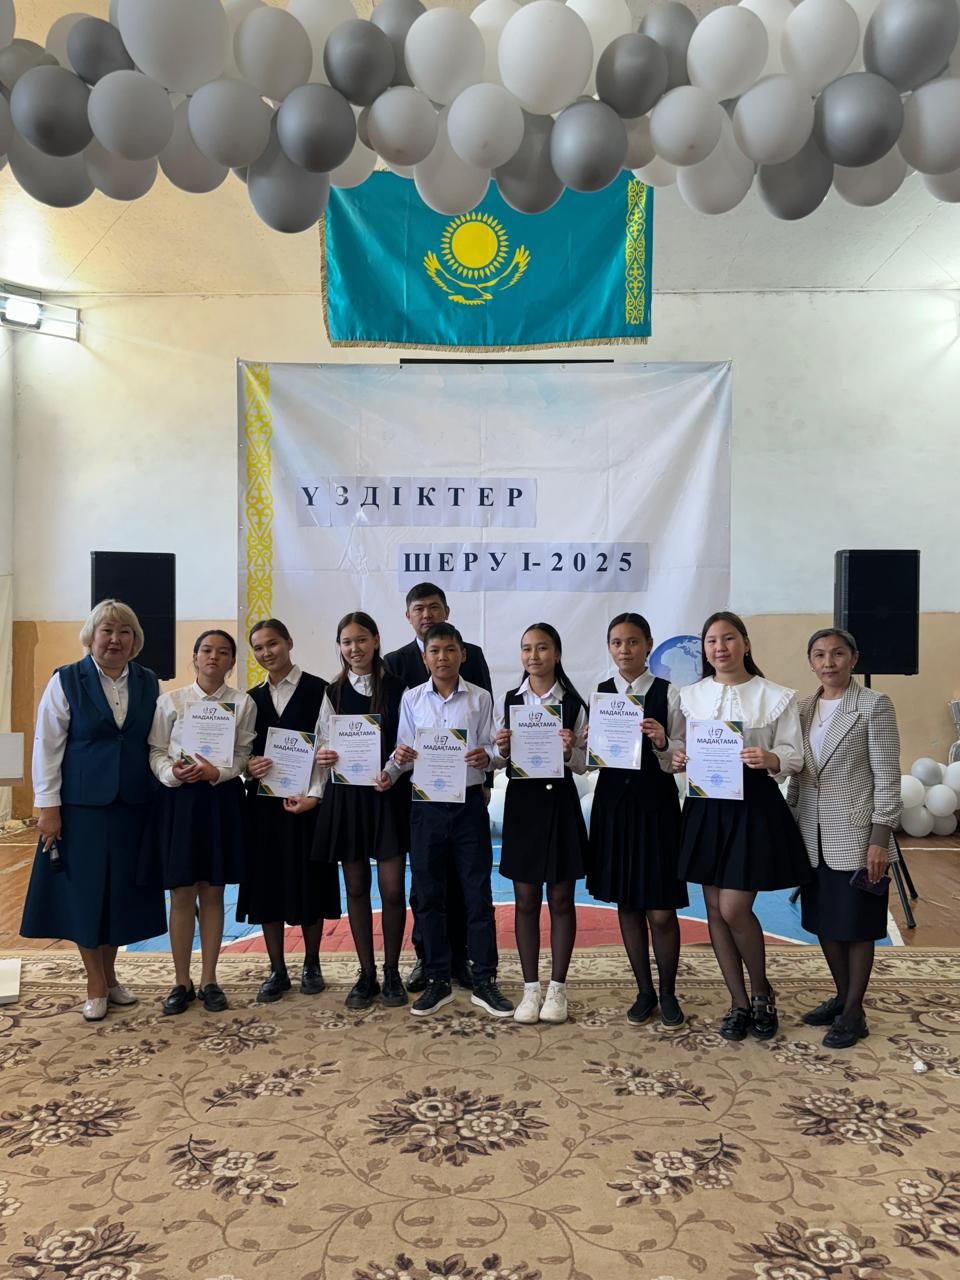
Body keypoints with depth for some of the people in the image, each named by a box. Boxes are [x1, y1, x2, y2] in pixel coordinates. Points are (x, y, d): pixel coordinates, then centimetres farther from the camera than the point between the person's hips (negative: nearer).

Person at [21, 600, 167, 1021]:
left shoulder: (148, 683, 5)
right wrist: (48, 806, -8)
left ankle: (109, 975, 29)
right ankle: (96, 987, 21)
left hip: (133, 805, 3)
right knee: (84, 891, 6)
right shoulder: (66, 681, -3)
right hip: (81, 805, -2)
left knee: (122, 891, 10)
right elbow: (46, 745, -4)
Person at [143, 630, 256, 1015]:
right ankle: (182, 982, 19)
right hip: (178, 798, 0)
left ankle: (209, 980, 21)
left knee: (213, 892, 9)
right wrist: (172, 773, -18)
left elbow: (244, 756, -1)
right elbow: (156, 751, 1)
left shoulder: (243, 703, 1)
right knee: (182, 893, 5)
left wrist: (216, 773, -18)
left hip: (223, 799, 0)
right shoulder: (170, 700, 2)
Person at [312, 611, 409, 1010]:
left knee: (392, 889, 0)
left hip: (388, 794, -2)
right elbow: (323, 746, 7)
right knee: (356, 887, 9)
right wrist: (322, 757, -14)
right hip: (345, 796, 2)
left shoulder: (397, 689, -2)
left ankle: (391, 973, 19)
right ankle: (366, 974, 22)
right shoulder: (332, 693, 6)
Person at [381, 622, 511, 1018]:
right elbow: (404, 751, 2)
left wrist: (485, 756, -22)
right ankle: (437, 981, 23)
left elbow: (490, 748, -1)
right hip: (426, 804, 1)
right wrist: (394, 765, -18)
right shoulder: (411, 699, 3)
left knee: (478, 893, 5)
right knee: (429, 895, 9)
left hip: (469, 803, -1)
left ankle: (484, 981, 17)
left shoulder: (480, 698, 0)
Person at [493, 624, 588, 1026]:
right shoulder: (510, 701, 3)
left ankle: (557, 988, 18)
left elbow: (583, 765, 1)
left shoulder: (573, 703, -2)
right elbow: (499, 762, 7)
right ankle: (531, 988, 18)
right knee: (525, 899, 7)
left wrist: (570, 751, -19)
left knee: (560, 899, 7)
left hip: (560, 803, -1)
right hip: (522, 801, 2)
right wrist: (500, 749, -14)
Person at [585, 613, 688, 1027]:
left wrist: (663, 743, -23)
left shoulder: (668, 693, -4)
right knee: (627, 904, 12)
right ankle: (644, 990, 29)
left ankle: (668, 993, 23)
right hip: (613, 801, 3)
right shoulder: (599, 694, 4)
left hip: (656, 802, -3)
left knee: (661, 910, 1)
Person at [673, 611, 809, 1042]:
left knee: (734, 909, -7)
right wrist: (678, 760, -11)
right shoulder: (690, 696, 6)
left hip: (754, 808, -4)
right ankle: (739, 1003, 26)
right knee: (715, 910, 8)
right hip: (706, 808, 4)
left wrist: (770, 759, -25)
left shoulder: (776, 696, -3)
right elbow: (683, 751, 11)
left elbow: (794, 756, -4)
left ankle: (761, 991, 22)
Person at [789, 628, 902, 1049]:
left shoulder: (875, 705, -8)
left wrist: (880, 839, -13)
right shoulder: (803, 709, 7)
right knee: (824, 923, 14)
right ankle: (842, 996, 32)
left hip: (855, 837, -5)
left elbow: (887, 776, -10)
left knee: (856, 926, 6)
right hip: (814, 838, 5)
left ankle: (853, 1012, 20)